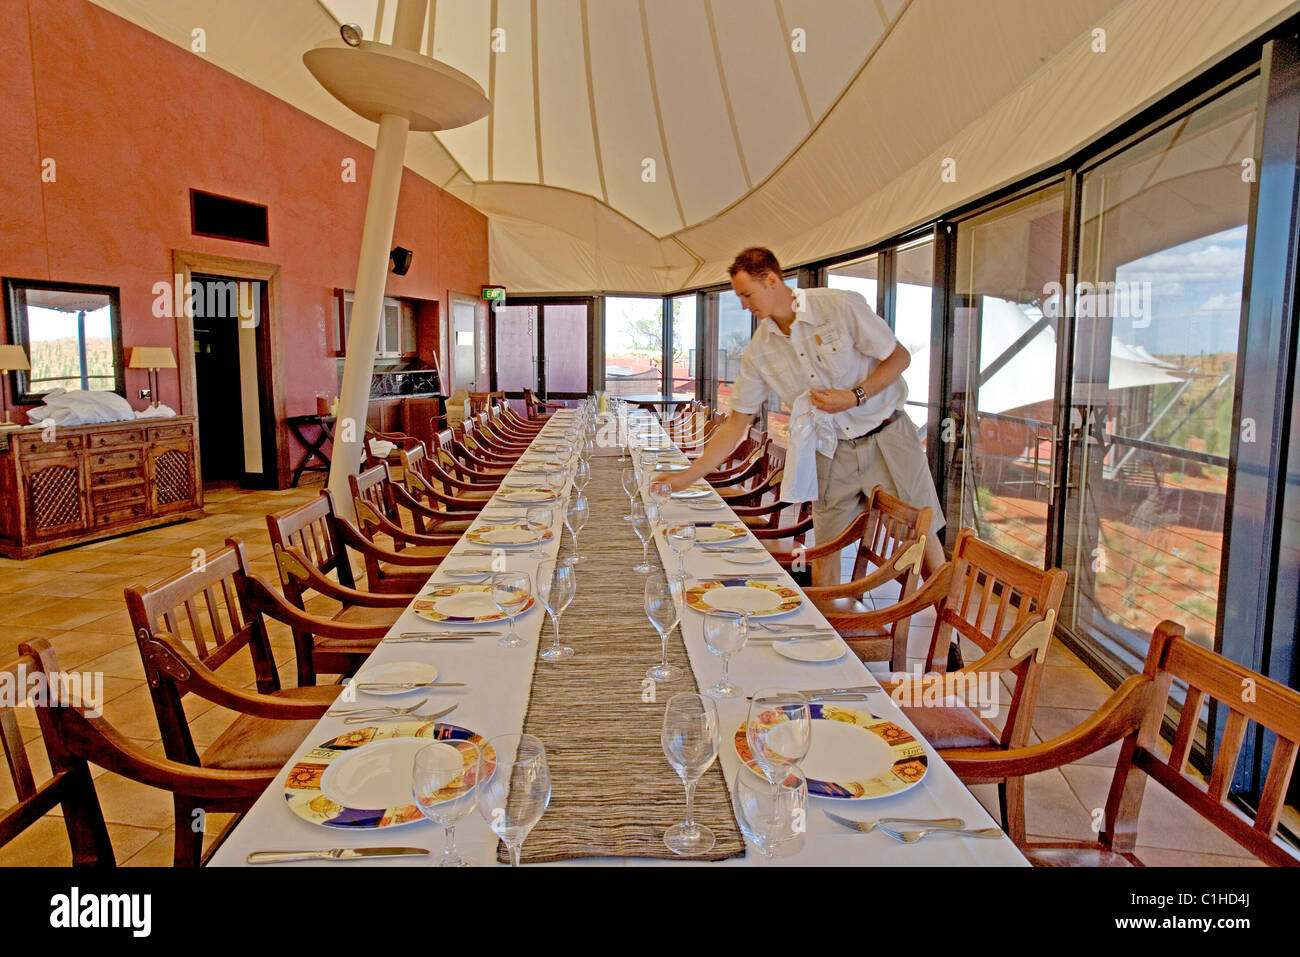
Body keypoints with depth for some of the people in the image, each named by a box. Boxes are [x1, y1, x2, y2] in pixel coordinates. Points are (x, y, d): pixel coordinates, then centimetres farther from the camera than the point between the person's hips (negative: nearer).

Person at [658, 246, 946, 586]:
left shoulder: (841, 306, -14)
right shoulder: (759, 350, -3)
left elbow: (900, 356, -6)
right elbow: (737, 422, 0)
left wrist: (856, 396, -21)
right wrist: (687, 476, -6)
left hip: (887, 438, -3)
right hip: (833, 453, 3)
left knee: (922, 538, 5)